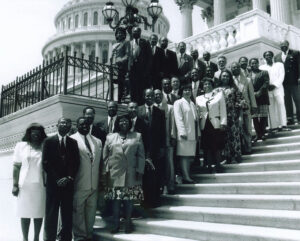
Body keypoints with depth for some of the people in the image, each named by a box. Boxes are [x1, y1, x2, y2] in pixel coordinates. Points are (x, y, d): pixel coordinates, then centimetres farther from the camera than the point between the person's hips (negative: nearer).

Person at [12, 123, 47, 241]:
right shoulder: (21, 145, 7)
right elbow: (16, 167, 6)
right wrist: (15, 185, -2)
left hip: (40, 185, 0)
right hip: (25, 185, 0)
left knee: (39, 213, 4)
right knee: (25, 213, 4)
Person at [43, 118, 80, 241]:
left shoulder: (73, 142, 11)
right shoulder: (49, 141, 3)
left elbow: (76, 162, 8)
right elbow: (46, 163, -2)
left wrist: (69, 178, -6)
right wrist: (57, 179, -9)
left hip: (68, 183, 2)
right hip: (53, 183, -2)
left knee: (67, 213, 2)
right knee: (51, 214, 0)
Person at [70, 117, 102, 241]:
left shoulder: (97, 141, 13)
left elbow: (100, 161, 13)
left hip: (94, 184, 5)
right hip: (79, 183, -4)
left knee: (91, 210, 13)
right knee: (78, 210, 5)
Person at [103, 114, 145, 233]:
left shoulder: (137, 136, 7)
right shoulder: (110, 137, 9)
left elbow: (141, 155, 4)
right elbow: (105, 155, 8)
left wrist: (140, 170, -4)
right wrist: (106, 170, 0)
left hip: (131, 174, 0)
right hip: (114, 174, 1)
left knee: (129, 200, 5)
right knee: (115, 199, 4)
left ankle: (128, 223, 19)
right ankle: (116, 224, 17)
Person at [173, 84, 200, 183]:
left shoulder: (192, 104, 21)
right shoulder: (178, 103, -1)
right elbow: (178, 118, -9)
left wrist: (198, 133, 15)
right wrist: (182, 132, -18)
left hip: (193, 134, 7)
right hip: (184, 134, -7)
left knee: (190, 156, 7)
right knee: (184, 155, -7)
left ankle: (187, 176, 13)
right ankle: (186, 177, -6)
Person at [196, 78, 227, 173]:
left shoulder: (219, 95, 8)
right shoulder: (199, 98, 13)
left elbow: (223, 110, 2)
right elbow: (197, 112, 11)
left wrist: (223, 123, -6)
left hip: (216, 124, -2)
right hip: (204, 125, 2)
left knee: (217, 146, 0)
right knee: (206, 147, 2)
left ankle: (218, 165, 9)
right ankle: (209, 166, 10)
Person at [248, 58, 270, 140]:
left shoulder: (264, 73, 10)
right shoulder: (247, 74, 11)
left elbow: (266, 83, -2)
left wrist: (259, 92, -13)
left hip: (262, 97, -1)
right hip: (252, 98, 1)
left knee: (263, 116, -1)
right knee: (255, 117, 0)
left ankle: (262, 133, 9)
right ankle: (258, 134, 5)